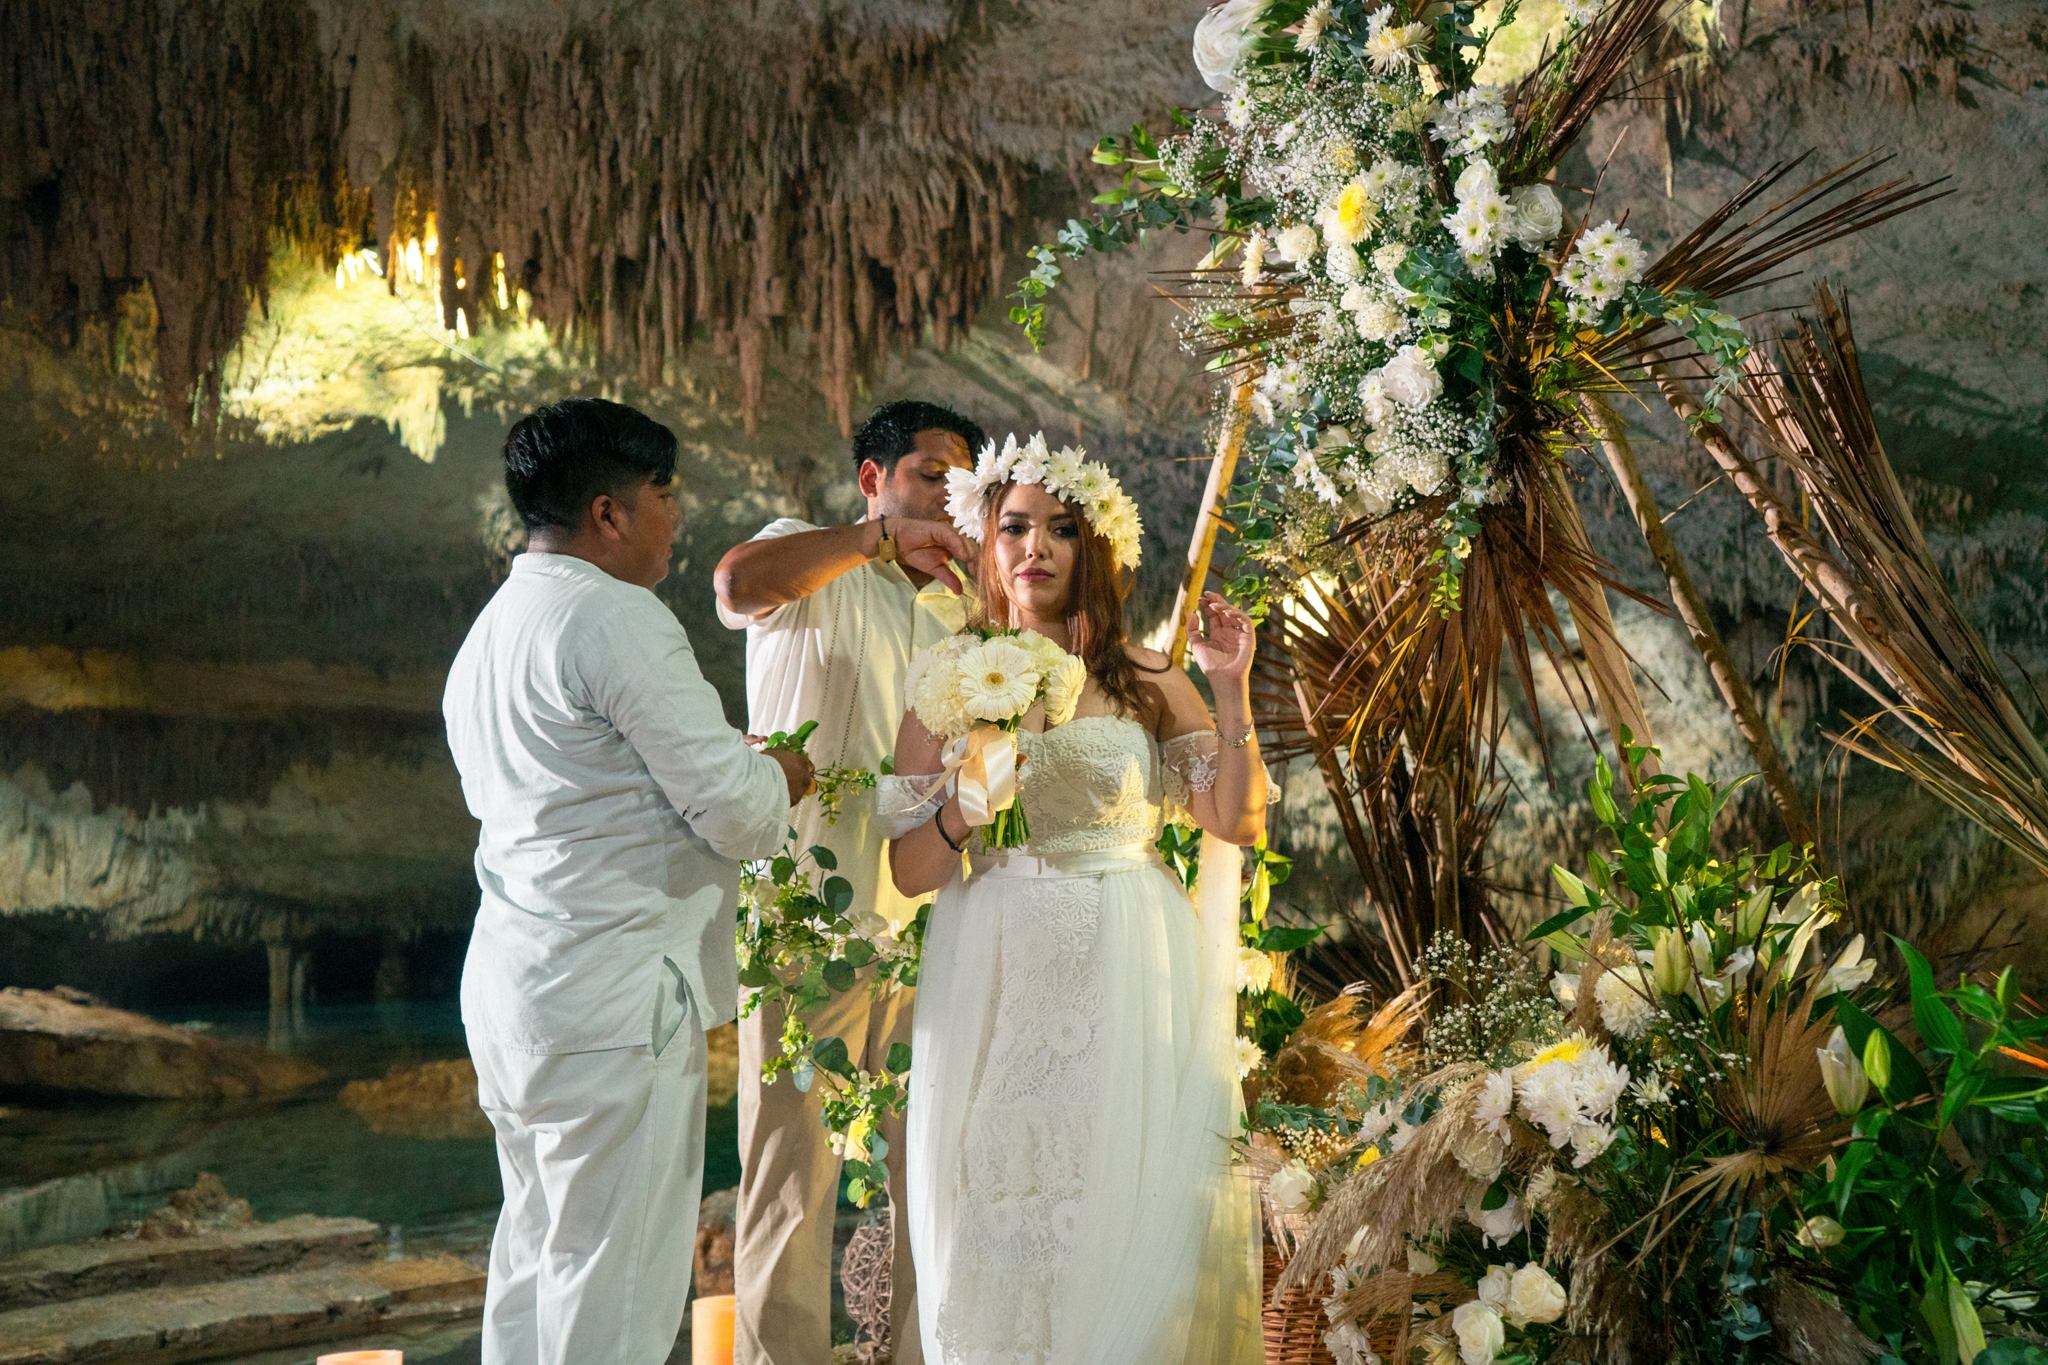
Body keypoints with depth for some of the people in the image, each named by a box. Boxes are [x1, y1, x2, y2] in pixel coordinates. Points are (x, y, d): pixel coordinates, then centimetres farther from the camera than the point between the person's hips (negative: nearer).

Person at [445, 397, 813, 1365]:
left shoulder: (489, 631, 17)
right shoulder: (618, 619, -14)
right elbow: (734, 810, -15)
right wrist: (784, 776, 6)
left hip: (510, 985, 10)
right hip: (613, 996, -10)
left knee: (535, 1266, 16)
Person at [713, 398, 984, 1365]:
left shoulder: (962, 614, 22)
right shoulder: (810, 565, 3)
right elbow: (736, 583, -21)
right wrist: (884, 534, -16)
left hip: (933, 918, 6)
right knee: (793, 1159, -2)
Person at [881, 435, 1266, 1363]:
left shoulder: (1150, 683, 6)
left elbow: (1239, 822, 0)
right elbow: (910, 872, 2)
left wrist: (1232, 691, -8)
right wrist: (971, 799, -16)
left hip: (1131, 985, 0)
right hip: (1001, 988, 0)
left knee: (1135, 1209, 0)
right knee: (1003, 1217, 1)